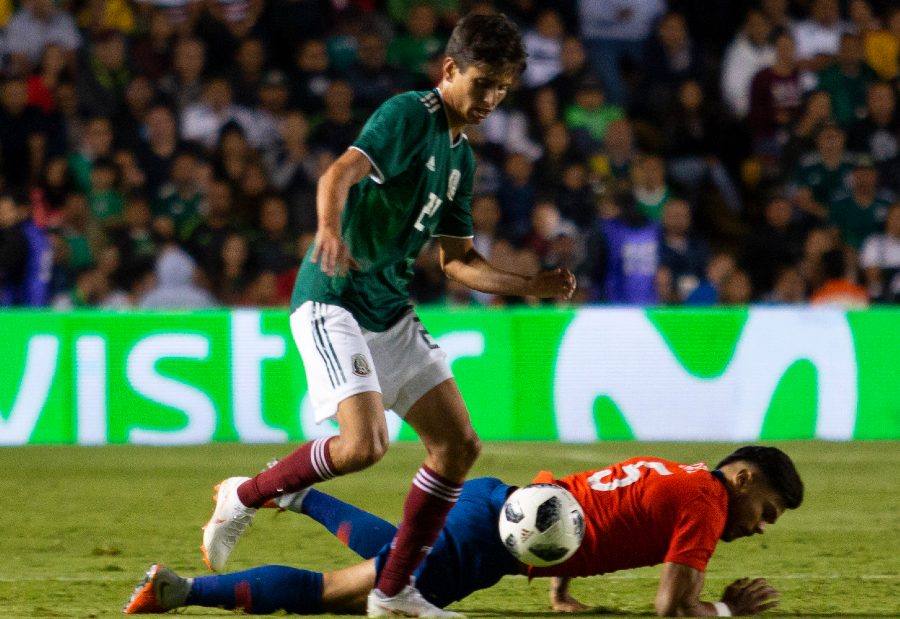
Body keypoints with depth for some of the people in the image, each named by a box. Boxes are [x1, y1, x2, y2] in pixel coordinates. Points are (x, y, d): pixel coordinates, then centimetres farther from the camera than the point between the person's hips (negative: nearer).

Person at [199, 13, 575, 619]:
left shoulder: (461, 156, 15)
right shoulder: (409, 115, -12)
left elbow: (460, 261, 22)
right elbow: (342, 172, -29)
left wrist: (532, 286, 8)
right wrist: (330, 231, -49)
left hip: (391, 310, 9)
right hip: (334, 298, -9)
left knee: (459, 445, 3)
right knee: (365, 443, -23)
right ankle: (245, 497, 1)